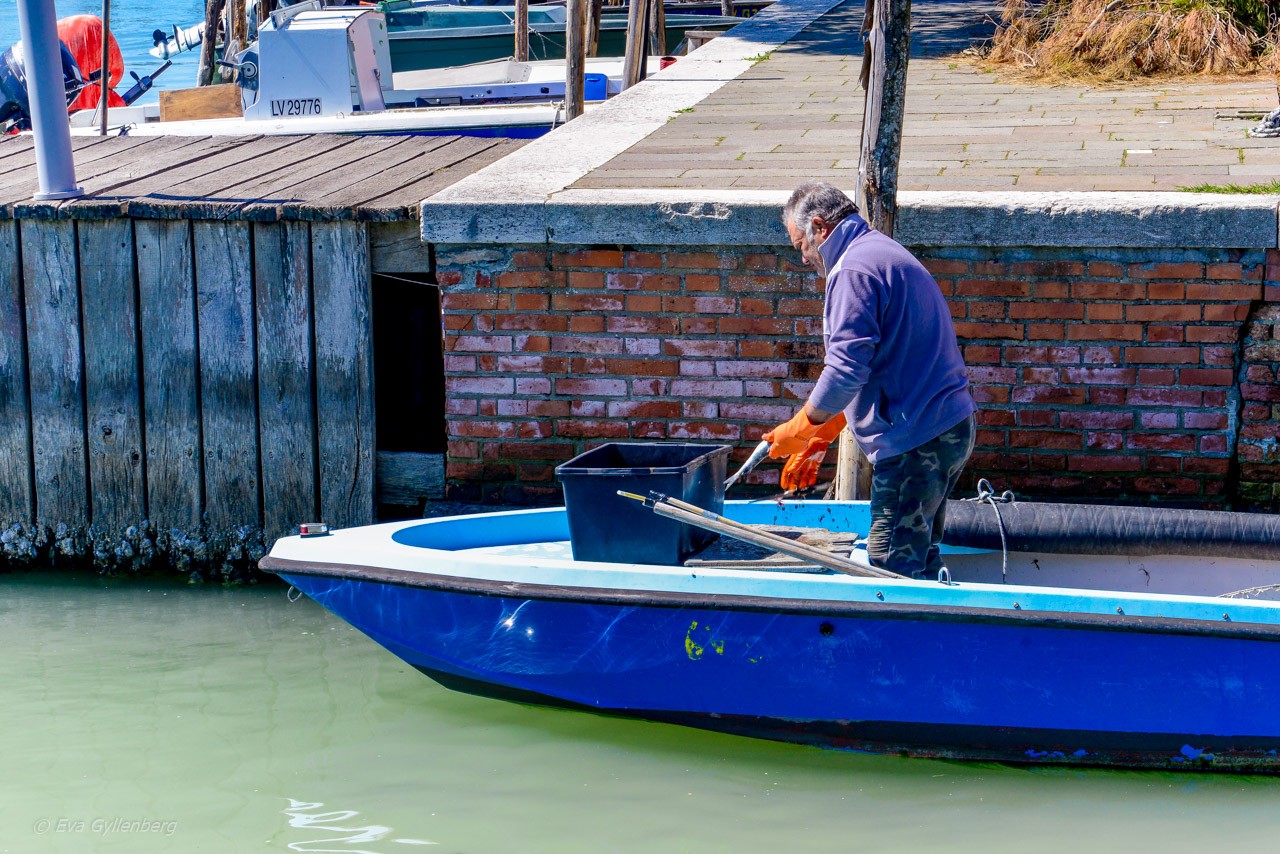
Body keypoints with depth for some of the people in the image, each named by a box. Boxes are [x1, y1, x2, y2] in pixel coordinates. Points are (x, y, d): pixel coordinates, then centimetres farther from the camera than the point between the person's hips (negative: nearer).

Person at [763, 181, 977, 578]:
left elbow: (846, 370, -21)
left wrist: (801, 429, -6)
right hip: (950, 426, 11)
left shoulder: (854, 269, -13)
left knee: (893, 572, -8)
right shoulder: (885, 253, 21)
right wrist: (821, 438, 21)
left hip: (915, 441, -11)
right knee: (919, 561, 16)